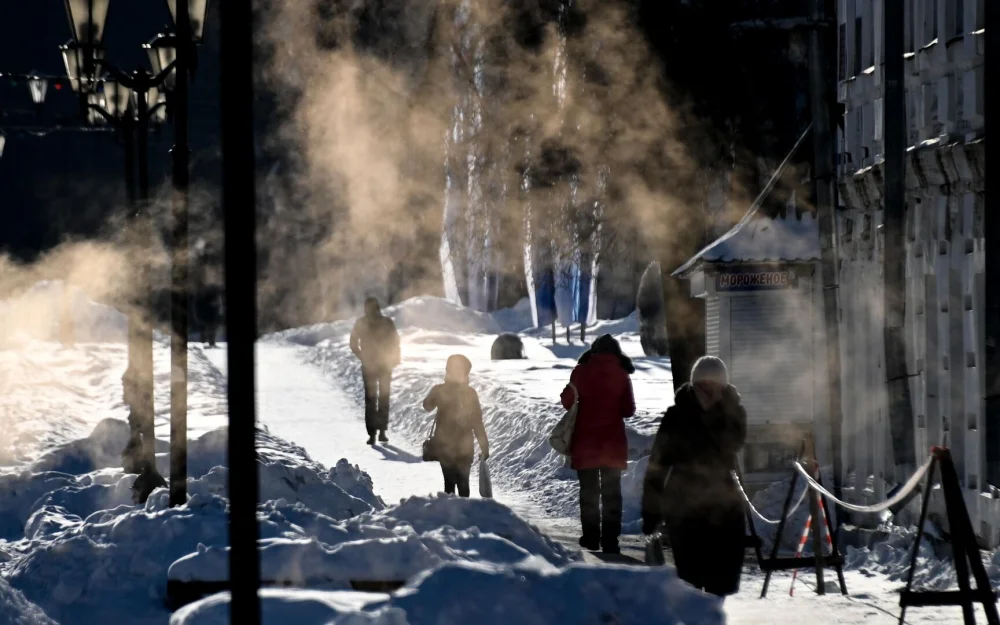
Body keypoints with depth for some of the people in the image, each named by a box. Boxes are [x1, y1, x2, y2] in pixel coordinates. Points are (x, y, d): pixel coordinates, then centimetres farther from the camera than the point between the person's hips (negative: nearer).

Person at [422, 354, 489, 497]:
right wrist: (484, 446, -3)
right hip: (464, 448, -1)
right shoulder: (470, 393, -16)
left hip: (443, 446, 1)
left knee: (449, 482, 14)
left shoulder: (439, 391, -11)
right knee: (463, 483, 13)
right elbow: (477, 422, -12)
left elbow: (427, 406, 12)